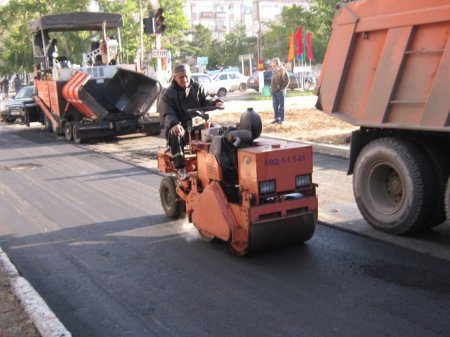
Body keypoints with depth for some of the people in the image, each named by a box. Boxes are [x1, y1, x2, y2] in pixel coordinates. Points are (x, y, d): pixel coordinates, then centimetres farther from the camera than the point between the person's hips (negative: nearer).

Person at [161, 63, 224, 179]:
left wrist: (215, 103, -19)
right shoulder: (168, 94, 2)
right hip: (180, 126, -2)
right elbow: (168, 114, -9)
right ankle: (180, 167, -33)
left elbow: (206, 101, 7)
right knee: (174, 135, -37)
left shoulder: (197, 87, 12)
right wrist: (174, 124, -33)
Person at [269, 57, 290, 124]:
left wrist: (282, 88, -11)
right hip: (274, 91, 7)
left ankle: (282, 119, 5)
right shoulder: (274, 70, 13)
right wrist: (271, 87, 10)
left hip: (280, 91, -7)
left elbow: (287, 81, -12)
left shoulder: (282, 70, -10)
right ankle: (277, 118, 18)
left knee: (281, 106, 0)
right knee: (275, 106, 10)